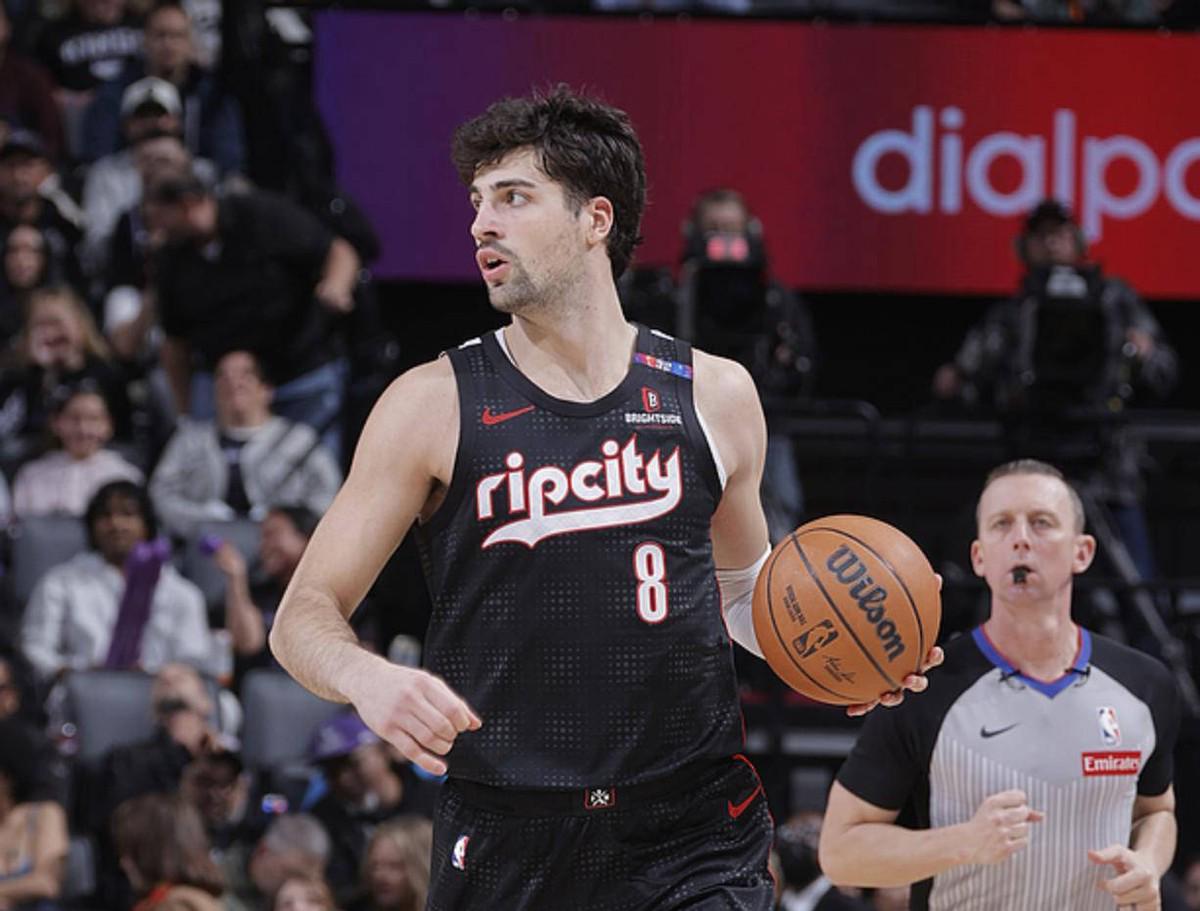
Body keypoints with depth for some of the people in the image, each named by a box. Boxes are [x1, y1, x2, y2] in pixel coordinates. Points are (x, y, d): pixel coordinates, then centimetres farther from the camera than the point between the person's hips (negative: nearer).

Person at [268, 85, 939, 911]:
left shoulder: (715, 395, 7)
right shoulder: (435, 407, -1)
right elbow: (305, 615, -1)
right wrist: (367, 679, -23)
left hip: (694, 841, 0)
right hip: (507, 840, 0)